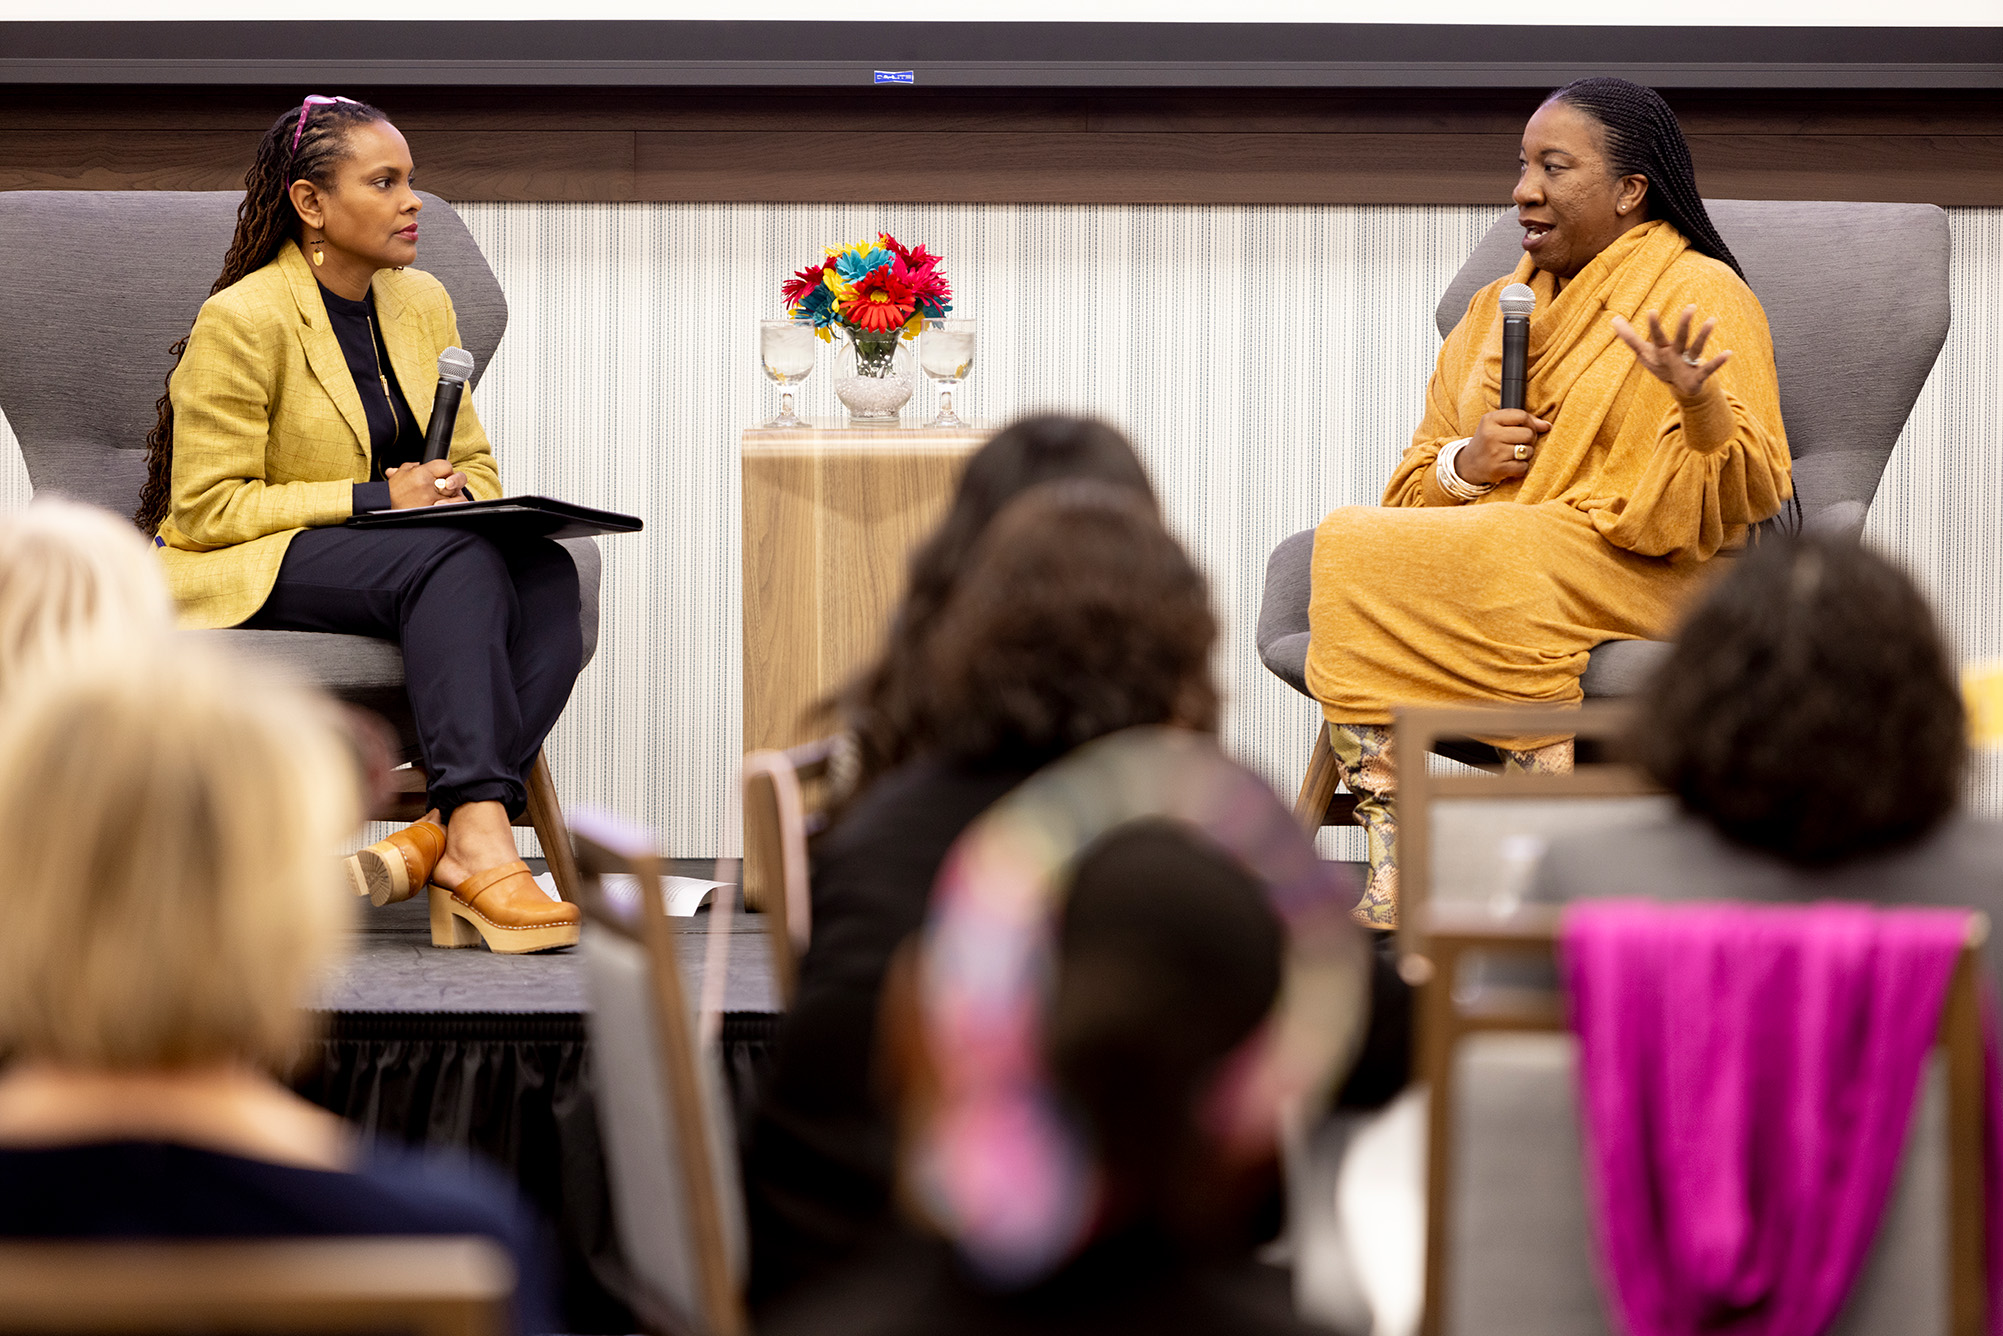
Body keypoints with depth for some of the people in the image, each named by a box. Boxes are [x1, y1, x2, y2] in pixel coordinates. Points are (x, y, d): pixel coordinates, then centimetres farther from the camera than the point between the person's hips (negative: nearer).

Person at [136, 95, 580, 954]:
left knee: (546, 575, -27)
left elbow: (474, 462, 19)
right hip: (249, 574, -6)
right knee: (457, 562, -36)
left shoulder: (423, 304, 11)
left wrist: (454, 494, -8)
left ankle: (439, 840, -39)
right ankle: (478, 846, -46)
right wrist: (377, 498, -21)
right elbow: (208, 506, -14)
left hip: (401, 556, 6)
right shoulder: (242, 320, -10)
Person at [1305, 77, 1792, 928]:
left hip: (1639, 568, -6)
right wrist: (1466, 465, -3)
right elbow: (1413, 490, 20)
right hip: (1484, 555, 6)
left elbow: (1745, 497, -8)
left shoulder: (1704, 296, 3)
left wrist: (1700, 404, -28)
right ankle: (1391, 870, -33)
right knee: (1351, 545, -25)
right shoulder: (1497, 307, 23)